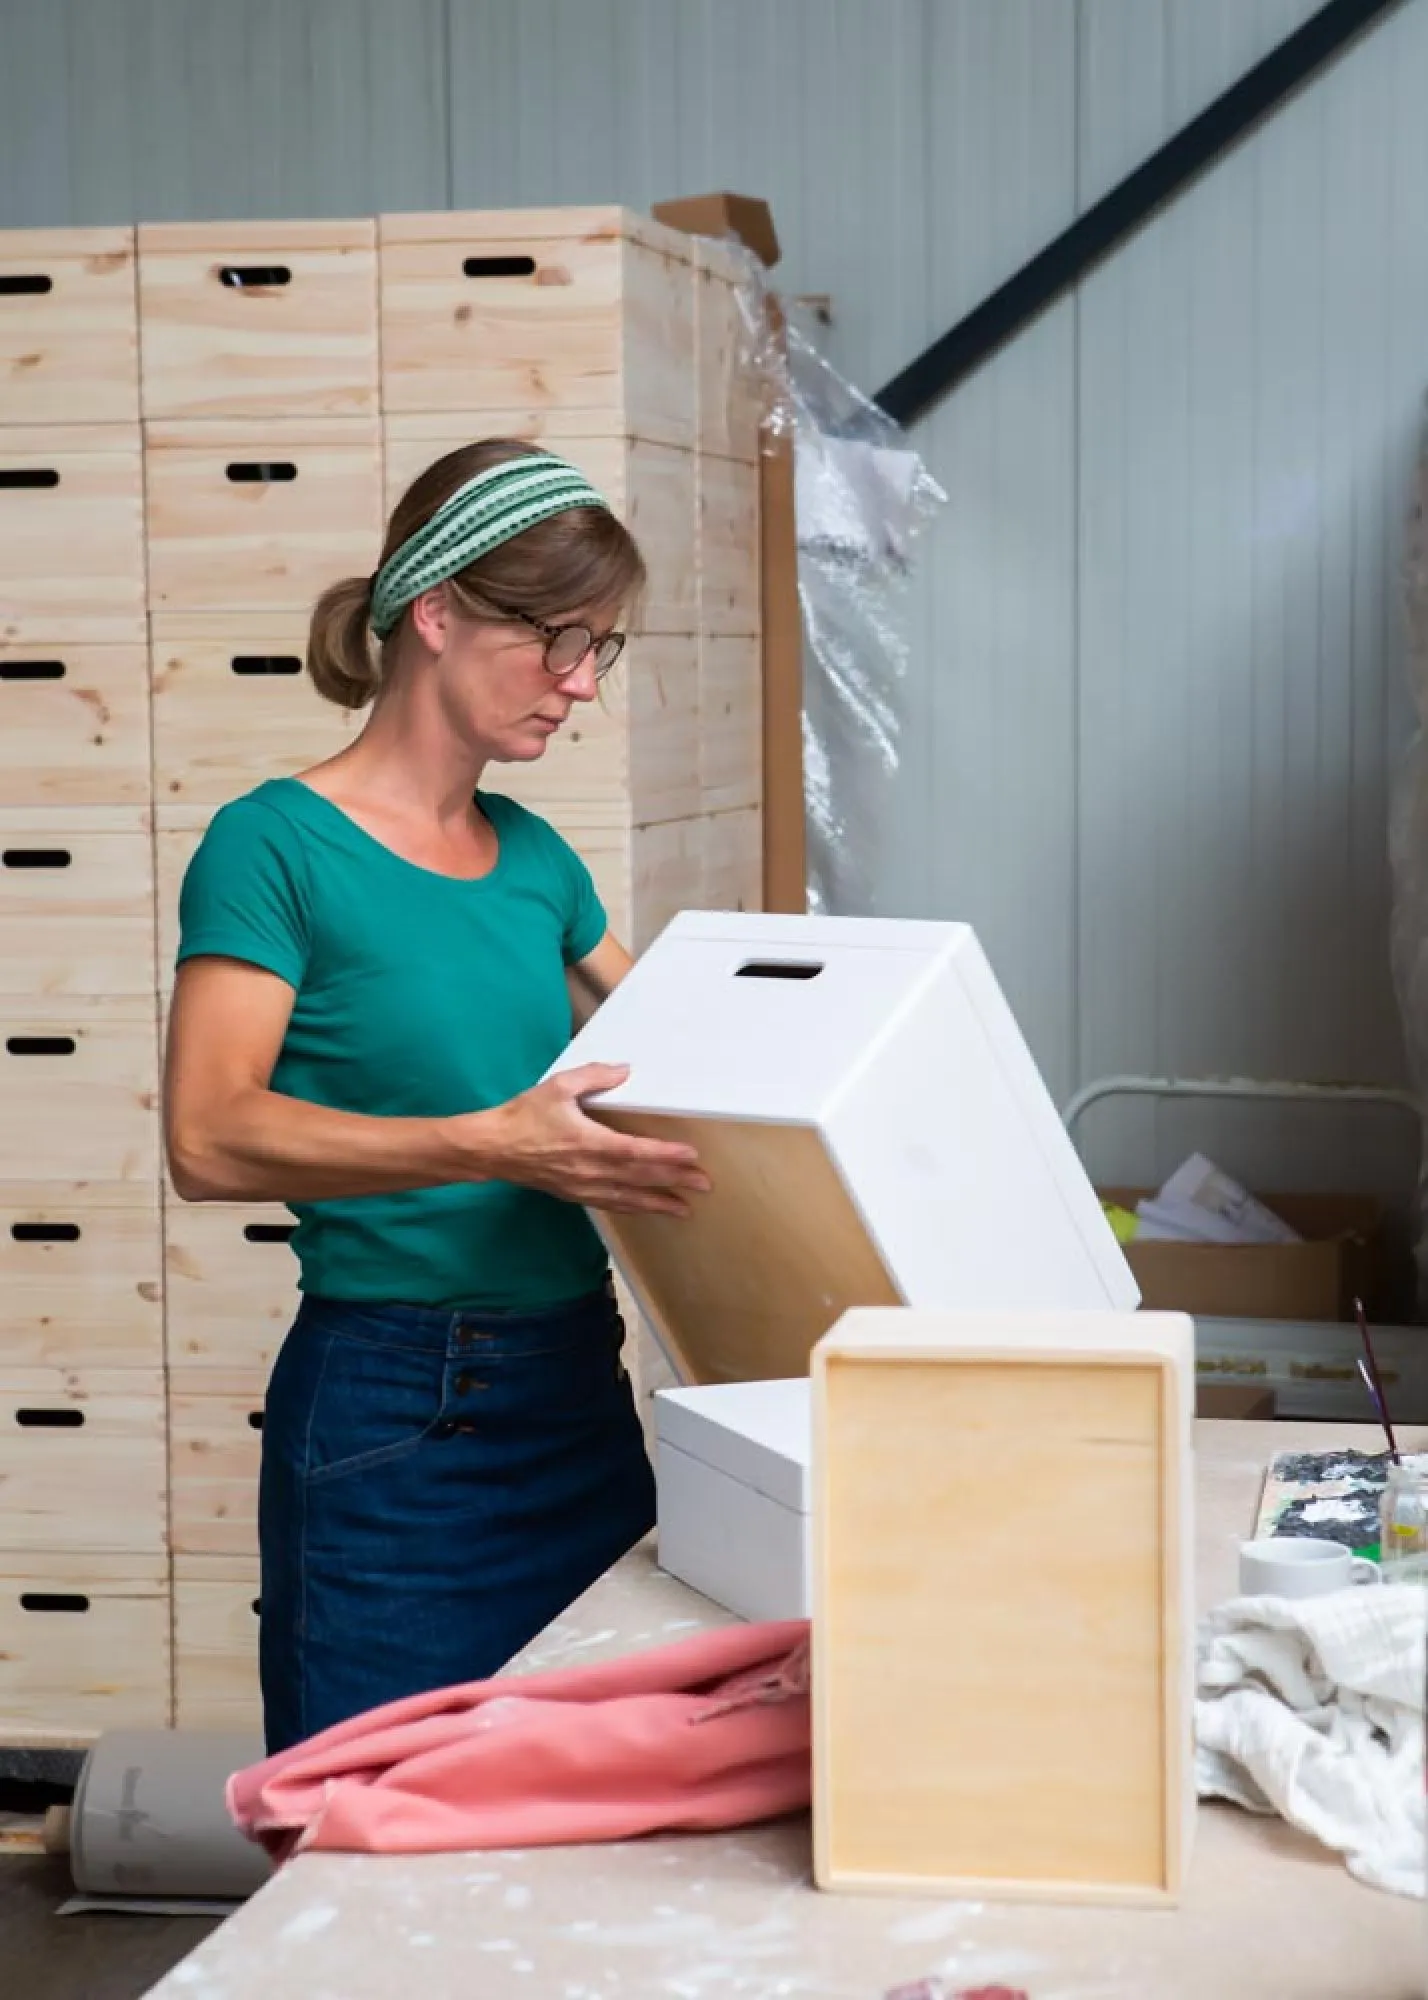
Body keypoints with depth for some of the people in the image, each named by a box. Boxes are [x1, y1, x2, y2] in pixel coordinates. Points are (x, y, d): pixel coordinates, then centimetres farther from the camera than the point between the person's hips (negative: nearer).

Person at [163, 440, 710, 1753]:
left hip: (579, 1387, 7)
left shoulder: (536, 858, 12)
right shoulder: (278, 844, -8)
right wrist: (489, 1146, -29)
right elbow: (210, 1136, -19)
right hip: (392, 1410, -6)